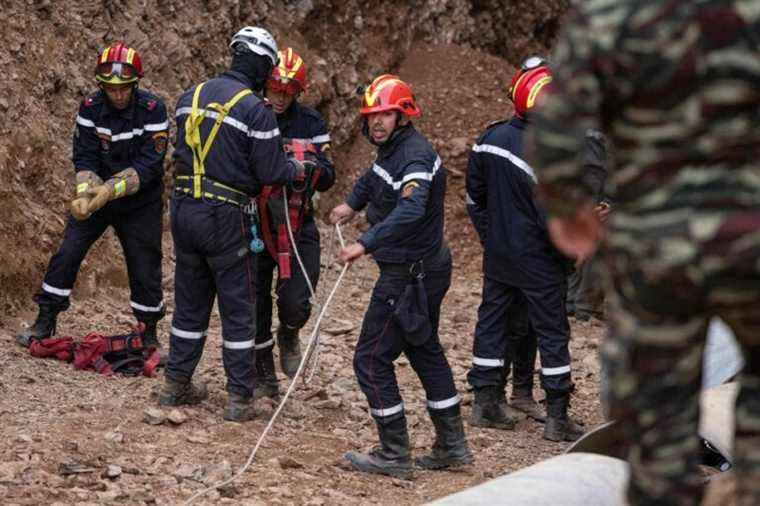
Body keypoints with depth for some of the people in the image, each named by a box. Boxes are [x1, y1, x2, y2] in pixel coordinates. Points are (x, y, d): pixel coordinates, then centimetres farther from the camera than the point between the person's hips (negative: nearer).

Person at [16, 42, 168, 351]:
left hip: (139, 202, -2)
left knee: (145, 270, 4)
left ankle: (149, 334, 23)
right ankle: (45, 323, 8)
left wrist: (110, 190, -34)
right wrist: (85, 194, -31)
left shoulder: (152, 110, -20)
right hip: (97, 198, 2)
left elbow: (148, 166, -24)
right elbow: (83, 157, -12)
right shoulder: (91, 108, -11)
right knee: (66, 256, -4)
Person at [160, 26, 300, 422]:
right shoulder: (256, 110, -14)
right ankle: (239, 399, 6)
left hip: (183, 208, 6)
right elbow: (271, 171, -11)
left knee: (190, 303, 18)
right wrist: (298, 167, 9)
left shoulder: (191, 96, 6)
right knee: (238, 311, 4)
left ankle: (176, 385, 24)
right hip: (225, 217, -6)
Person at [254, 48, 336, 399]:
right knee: (255, 305, 5)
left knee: (296, 303, -12)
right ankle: (264, 378, 22)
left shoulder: (310, 123, 0)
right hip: (254, 224, 0)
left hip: (297, 226, 0)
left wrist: (311, 164, -22)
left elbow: (326, 179, 0)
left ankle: (288, 336, 24)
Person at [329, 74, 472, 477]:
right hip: (426, 268, 11)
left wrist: (366, 244, -47)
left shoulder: (414, 157, -24)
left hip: (410, 275, -11)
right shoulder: (392, 148, 8)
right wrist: (353, 203, 19)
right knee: (425, 352, 20)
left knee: (372, 358, -4)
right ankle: (452, 446, 29)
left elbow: (410, 211, -42)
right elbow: (375, 176, 33)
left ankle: (394, 456, 2)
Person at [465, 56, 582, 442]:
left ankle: (485, 403, 21)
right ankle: (557, 417, 6)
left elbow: (475, 194, 10)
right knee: (552, 331, 3)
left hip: (497, 252, 6)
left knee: (491, 320, 16)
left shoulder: (490, 138, -1)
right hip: (537, 258, -6)